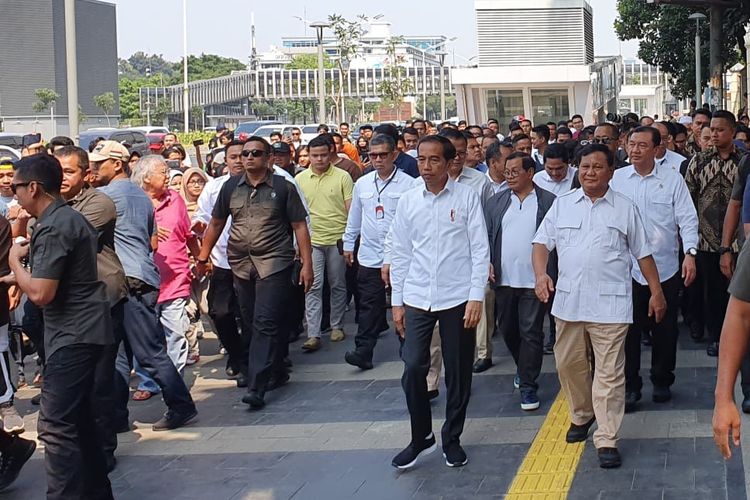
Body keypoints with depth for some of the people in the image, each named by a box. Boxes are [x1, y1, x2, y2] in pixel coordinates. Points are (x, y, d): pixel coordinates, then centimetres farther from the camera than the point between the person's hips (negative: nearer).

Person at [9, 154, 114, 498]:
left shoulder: (53, 228, -17)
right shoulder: (69, 217, 14)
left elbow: (40, 293, -22)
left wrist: (15, 260, -7)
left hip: (73, 336, -10)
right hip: (84, 331, 10)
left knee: (56, 425, -11)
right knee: (80, 420, 16)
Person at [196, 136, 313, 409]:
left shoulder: (283, 187, -1)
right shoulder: (231, 187, 9)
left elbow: (300, 227, 0)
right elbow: (216, 223, 18)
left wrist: (307, 264, -5)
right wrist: (203, 256, 16)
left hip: (274, 263, -5)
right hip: (241, 264, 5)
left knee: (265, 323, -12)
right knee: (251, 323, 12)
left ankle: (257, 387, -14)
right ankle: (277, 373, 29)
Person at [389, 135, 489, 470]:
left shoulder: (466, 197, -3)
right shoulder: (408, 201, 5)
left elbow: (480, 250, -3)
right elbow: (400, 253, 10)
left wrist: (476, 297, -9)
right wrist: (397, 301, 8)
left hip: (457, 298, -2)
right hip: (417, 299, 2)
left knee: (458, 372, 7)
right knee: (412, 369, -5)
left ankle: (452, 439, 23)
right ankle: (421, 438, 13)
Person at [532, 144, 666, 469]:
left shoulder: (625, 208, 4)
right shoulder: (562, 204, 8)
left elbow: (643, 253, 8)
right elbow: (542, 243, 4)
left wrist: (656, 292, 6)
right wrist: (540, 273, -14)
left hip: (610, 304, -3)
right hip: (568, 301, 3)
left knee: (609, 372, -3)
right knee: (569, 364, 13)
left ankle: (607, 440, 1)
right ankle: (581, 415, 37)